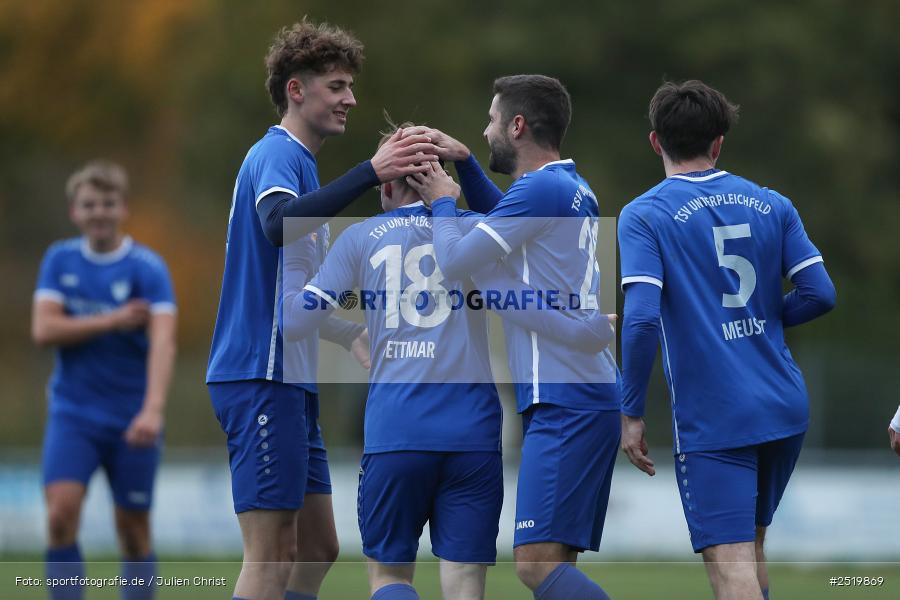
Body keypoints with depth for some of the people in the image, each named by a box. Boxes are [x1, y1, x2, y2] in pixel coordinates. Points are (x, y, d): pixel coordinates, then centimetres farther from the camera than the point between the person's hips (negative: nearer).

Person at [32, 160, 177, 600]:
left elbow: (162, 342, -18)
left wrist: (153, 410, -32)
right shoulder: (59, 260, 4)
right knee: (61, 514, -16)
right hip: (72, 412, 1)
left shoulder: (148, 267, -7)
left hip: (131, 418, -1)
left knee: (133, 530, 4)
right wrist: (114, 321, -14)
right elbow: (43, 330, -6)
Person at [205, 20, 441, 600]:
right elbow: (278, 225, -34)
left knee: (317, 551, 11)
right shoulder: (276, 154, -9)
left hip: (289, 383, 10)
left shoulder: (297, 160, 20)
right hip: (262, 378, -10)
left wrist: (352, 335, 19)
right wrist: (370, 172, -37)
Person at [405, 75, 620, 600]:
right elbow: (505, 219, 39)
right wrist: (463, 163, 26)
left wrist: (442, 201, 7)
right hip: (584, 396, 10)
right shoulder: (573, 190, 17)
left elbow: (453, 262, -11)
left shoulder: (542, 188, -12)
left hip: (565, 404, -10)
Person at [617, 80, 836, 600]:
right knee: (752, 547, 22)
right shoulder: (771, 205, 6)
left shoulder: (644, 216, -7)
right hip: (785, 409, 5)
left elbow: (641, 319, -17)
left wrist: (632, 413, -9)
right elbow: (820, 294, 2)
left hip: (713, 421, -5)